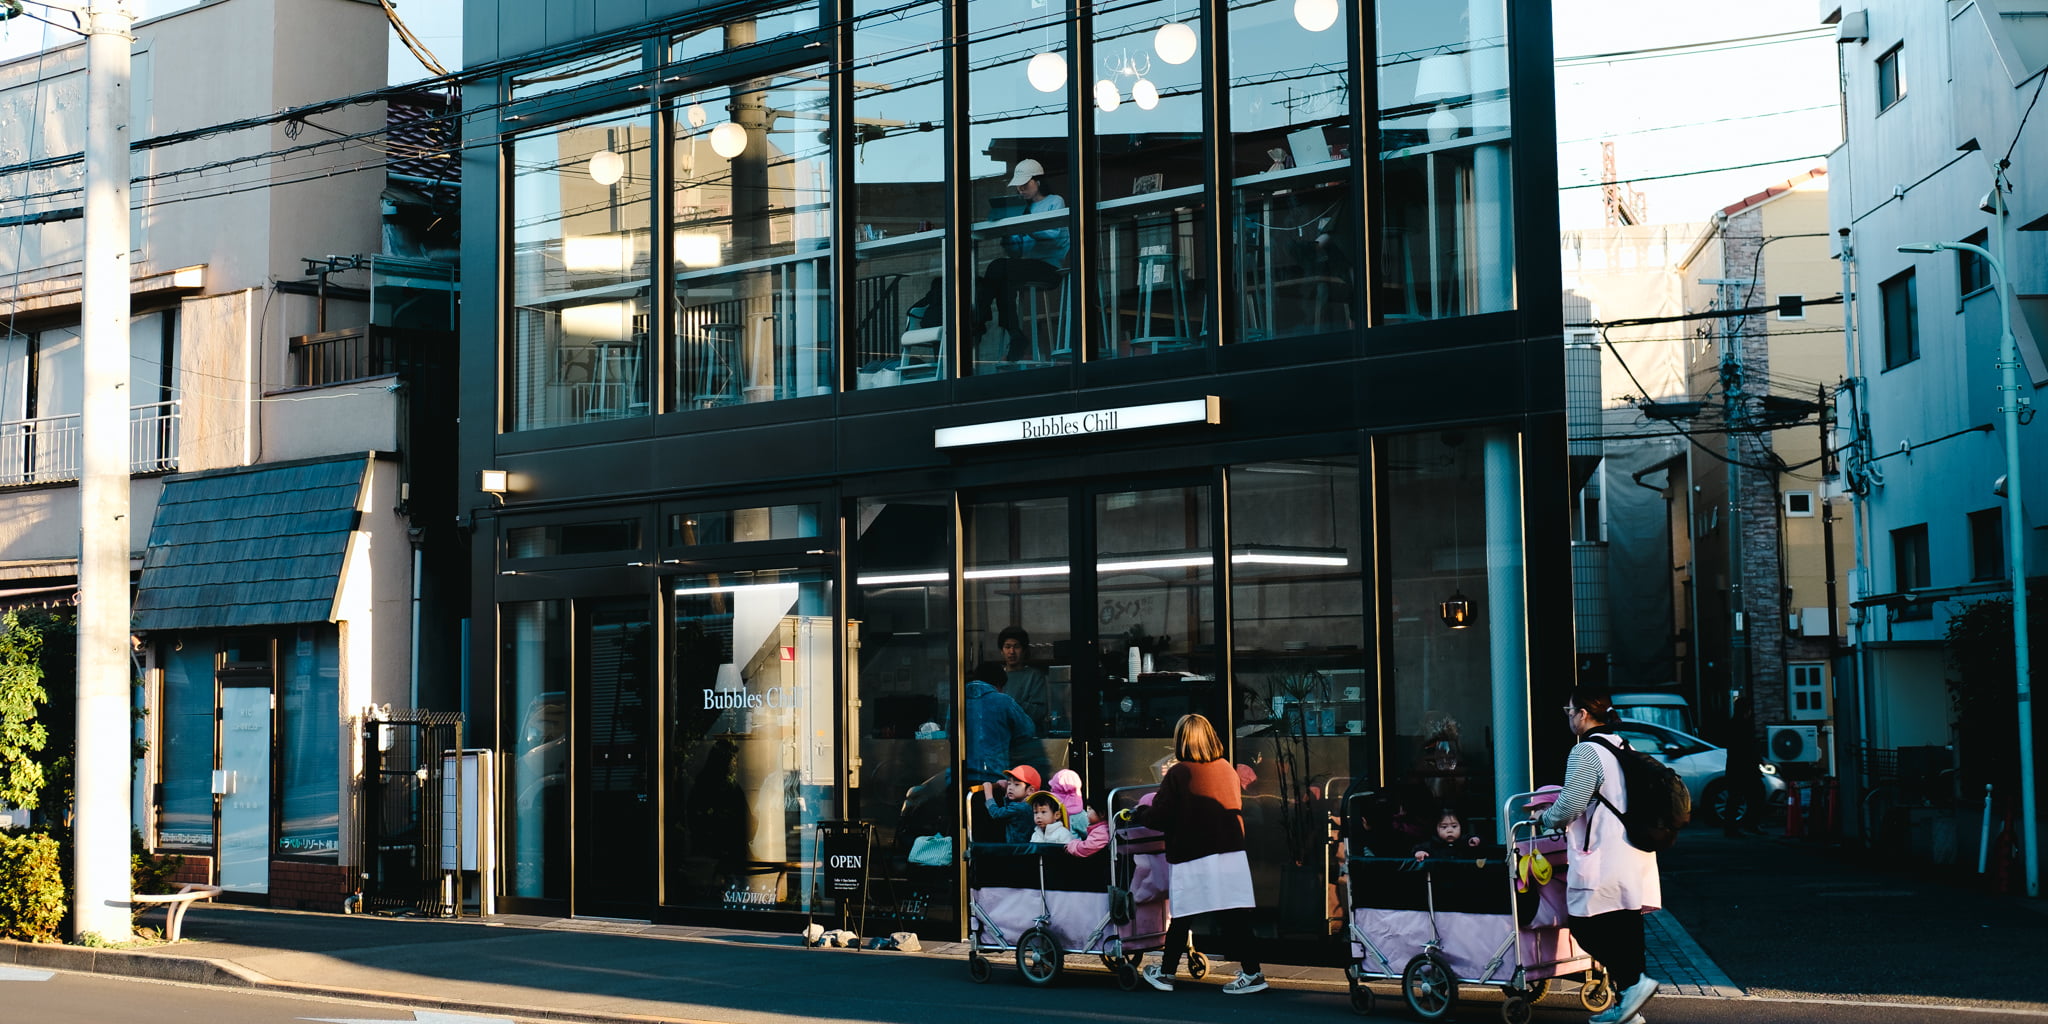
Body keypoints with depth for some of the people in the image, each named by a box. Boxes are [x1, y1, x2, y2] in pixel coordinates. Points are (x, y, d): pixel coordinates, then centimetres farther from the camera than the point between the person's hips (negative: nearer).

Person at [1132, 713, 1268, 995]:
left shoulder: (1178, 773, -9)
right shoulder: (1227, 769, 7)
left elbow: (1159, 818, -9)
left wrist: (1137, 813, 11)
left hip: (1193, 859, -4)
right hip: (1232, 853, 4)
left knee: (1181, 917, 6)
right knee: (1234, 916, 4)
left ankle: (1165, 972, 17)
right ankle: (1251, 972, 1)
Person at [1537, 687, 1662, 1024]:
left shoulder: (1586, 752, -11)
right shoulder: (1623, 747, 16)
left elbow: (1570, 804, -16)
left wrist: (1545, 817, 4)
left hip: (1604, 858, -9)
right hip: (1636, 856, 9)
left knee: (1586, 926, -3)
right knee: (1626, 929, 9)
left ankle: (1633, 982, -14)